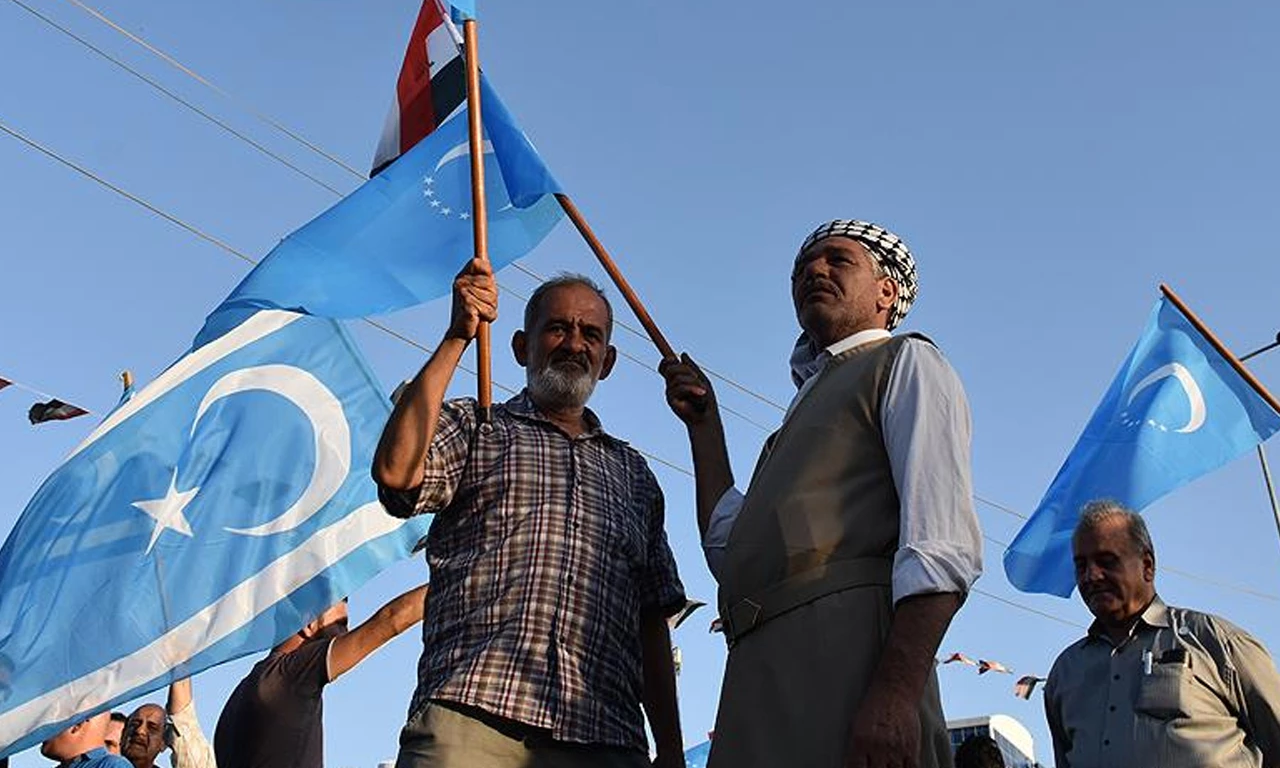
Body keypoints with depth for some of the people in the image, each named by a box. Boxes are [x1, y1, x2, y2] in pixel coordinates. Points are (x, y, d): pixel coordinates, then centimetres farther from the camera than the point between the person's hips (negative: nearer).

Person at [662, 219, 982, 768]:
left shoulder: (906, 362, 8)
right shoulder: (808, 403, 31)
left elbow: (944, 542, -9)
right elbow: (730, 551, 27)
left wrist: (896, 690, -22)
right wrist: (703, 424, 26)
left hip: (845, 641, -7)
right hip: (760, 672, 7)